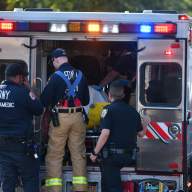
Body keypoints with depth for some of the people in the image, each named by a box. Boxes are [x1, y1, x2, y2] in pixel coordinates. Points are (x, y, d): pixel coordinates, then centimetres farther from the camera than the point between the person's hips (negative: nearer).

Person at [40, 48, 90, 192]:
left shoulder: (56, 76, -10)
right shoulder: (80, 75, 4)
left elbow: (45, 100, -7)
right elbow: (86, 100, 13)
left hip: (60, 117, -4)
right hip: (78, 117, 4)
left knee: (54, 155, 2)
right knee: (79, 154, 9)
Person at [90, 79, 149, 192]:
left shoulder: (109, 110, -11)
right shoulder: (133, 111, 9)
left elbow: (105, 133, -20)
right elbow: (141, 133, 19)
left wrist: (95, 153, -13)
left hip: (112, 155, -7)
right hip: (129, 156, 7)